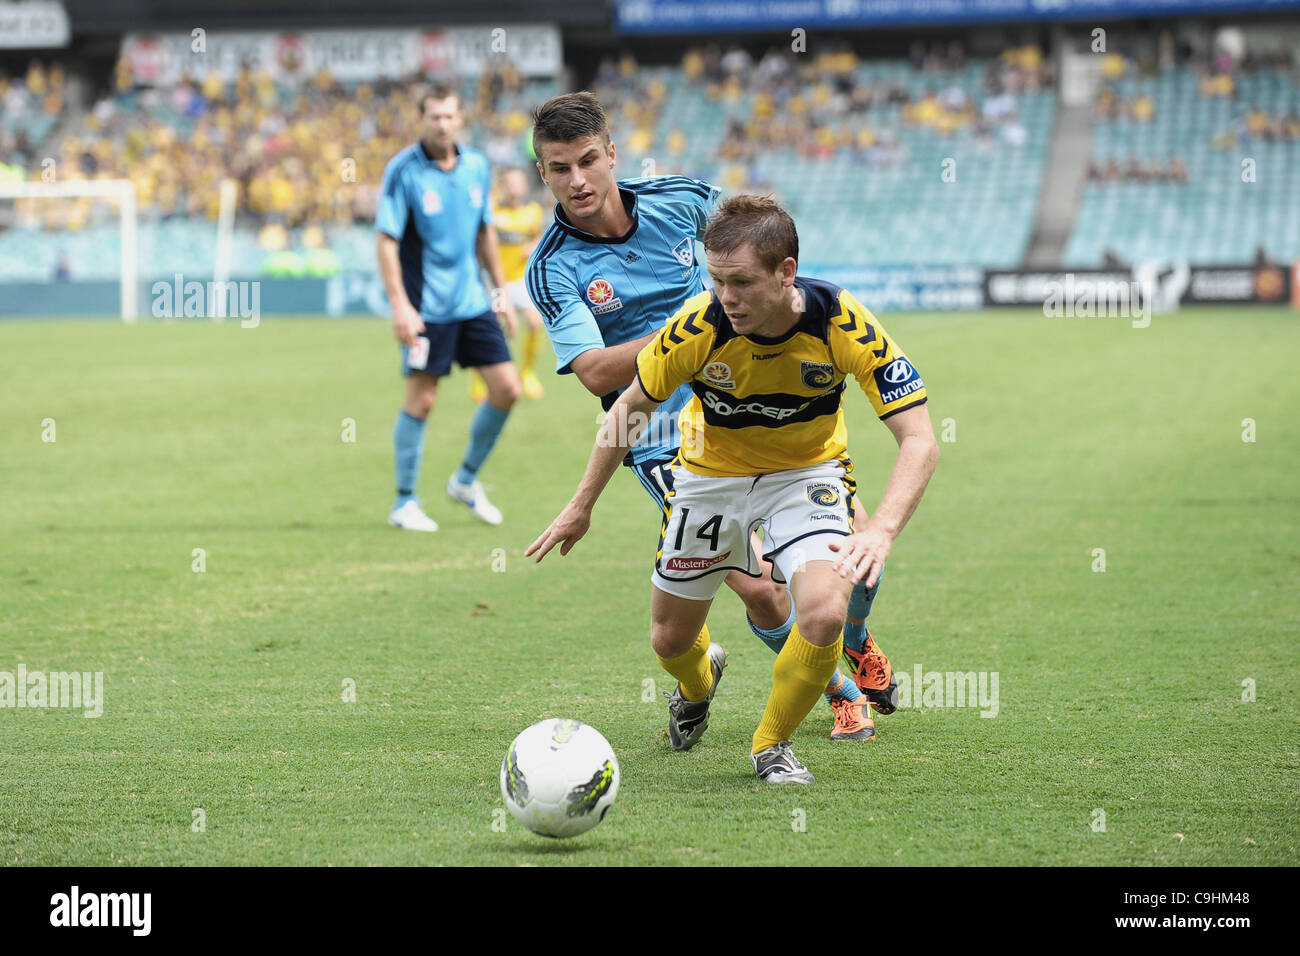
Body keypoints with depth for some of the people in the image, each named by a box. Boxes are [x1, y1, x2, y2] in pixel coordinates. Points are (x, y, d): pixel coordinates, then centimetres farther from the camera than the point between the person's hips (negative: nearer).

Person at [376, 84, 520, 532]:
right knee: (421, 400, -4)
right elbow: (387, 240, -13)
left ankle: (466, 479, 21)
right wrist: (399, 305, -20)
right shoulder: (402, 171, -11)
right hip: (426, 308, -6)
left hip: (472, 302, 6)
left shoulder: (476, 166, 6)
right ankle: (405, 503, 9)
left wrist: (501, 290, 16)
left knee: (507, 388, 2)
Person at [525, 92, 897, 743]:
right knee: (759, 590, -16)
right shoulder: (553, 269, -15)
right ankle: (840, 691, 13)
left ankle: (855, 644, 37)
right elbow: (597, 373, -24)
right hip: (666, 440, -4)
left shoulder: (675, 199, -5)